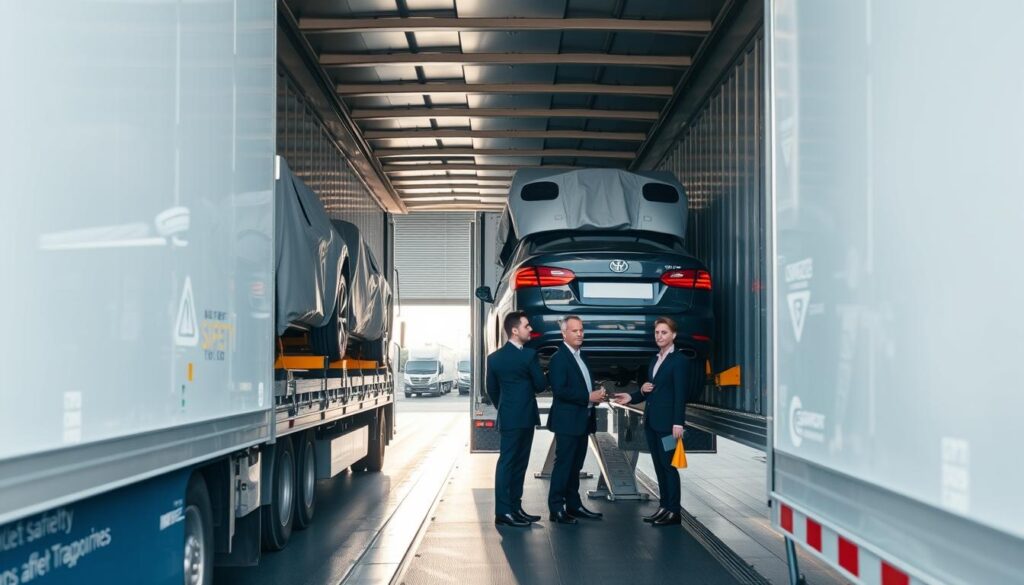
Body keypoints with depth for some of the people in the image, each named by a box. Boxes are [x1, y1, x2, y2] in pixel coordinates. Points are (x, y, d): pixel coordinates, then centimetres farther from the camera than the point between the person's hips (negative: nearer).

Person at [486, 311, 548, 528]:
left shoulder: (494, 357, 7)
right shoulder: (529, 355, -14)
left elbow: (492, 390, 12)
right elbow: (541, 385, -6)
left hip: (507, 418, 7)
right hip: (524, 417, -7)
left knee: (518, 465, 13)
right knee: (508, 464, -6)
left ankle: (515, 508, 16)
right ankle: (503, 512, -4)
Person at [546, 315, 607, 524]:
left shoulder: (580, 356, 16)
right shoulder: (559, 358, -12)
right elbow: (559, 390, -21)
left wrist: (596, 394, 4)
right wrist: (588, 397, -20)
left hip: (582, 421, 9)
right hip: (567, 421, -9)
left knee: (575, 465, 14)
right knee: (563, 465, -5)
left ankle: (573, 505, 21)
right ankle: (556, 509, -1)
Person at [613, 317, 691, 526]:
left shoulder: (680, 360, -8)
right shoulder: (655, 360, 15)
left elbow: (681, 394, -14)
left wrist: (678, 423, -19)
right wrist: (633, 396, 5)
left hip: (667, 422, -8)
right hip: (651, 421, 8)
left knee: (668, 465, -4)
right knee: (659, 465, 10)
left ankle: (674, 511, 2)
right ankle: (664, 507, 16)